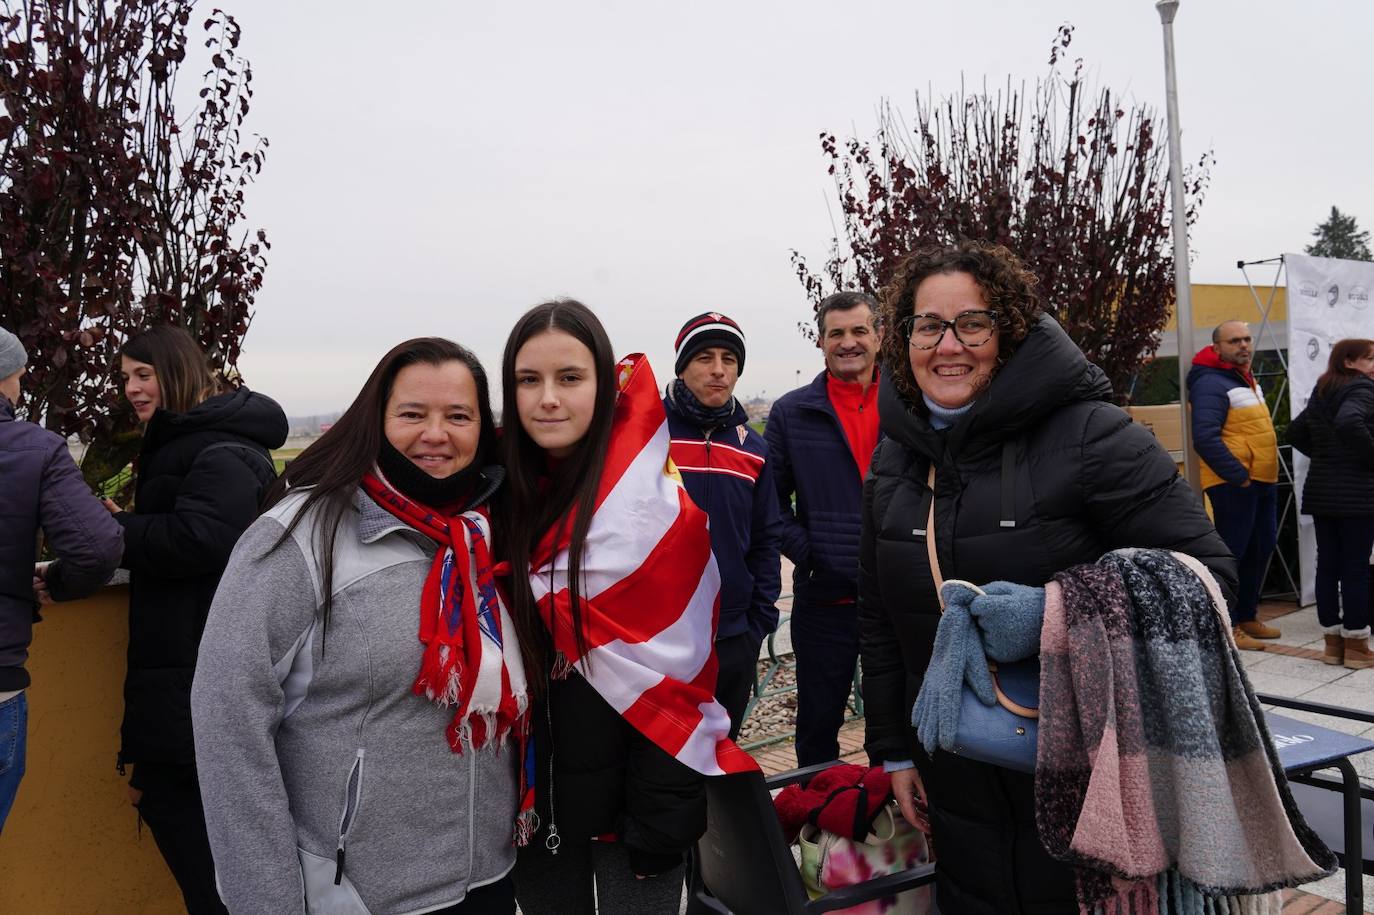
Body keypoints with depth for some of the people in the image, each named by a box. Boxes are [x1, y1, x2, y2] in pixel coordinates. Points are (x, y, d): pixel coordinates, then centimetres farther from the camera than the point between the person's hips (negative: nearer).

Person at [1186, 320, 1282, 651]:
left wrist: (1268, 473, 16)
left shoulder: (1247, 380, 17)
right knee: (1232, 552, -5)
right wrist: (1238, 475, -22)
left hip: (1263, 482, 10)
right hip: (1234, 484, -10)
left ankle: (1247, 616, 29)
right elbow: (1205, 438, -24)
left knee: (1261, 549, 16)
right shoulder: (1211, 384, -14)